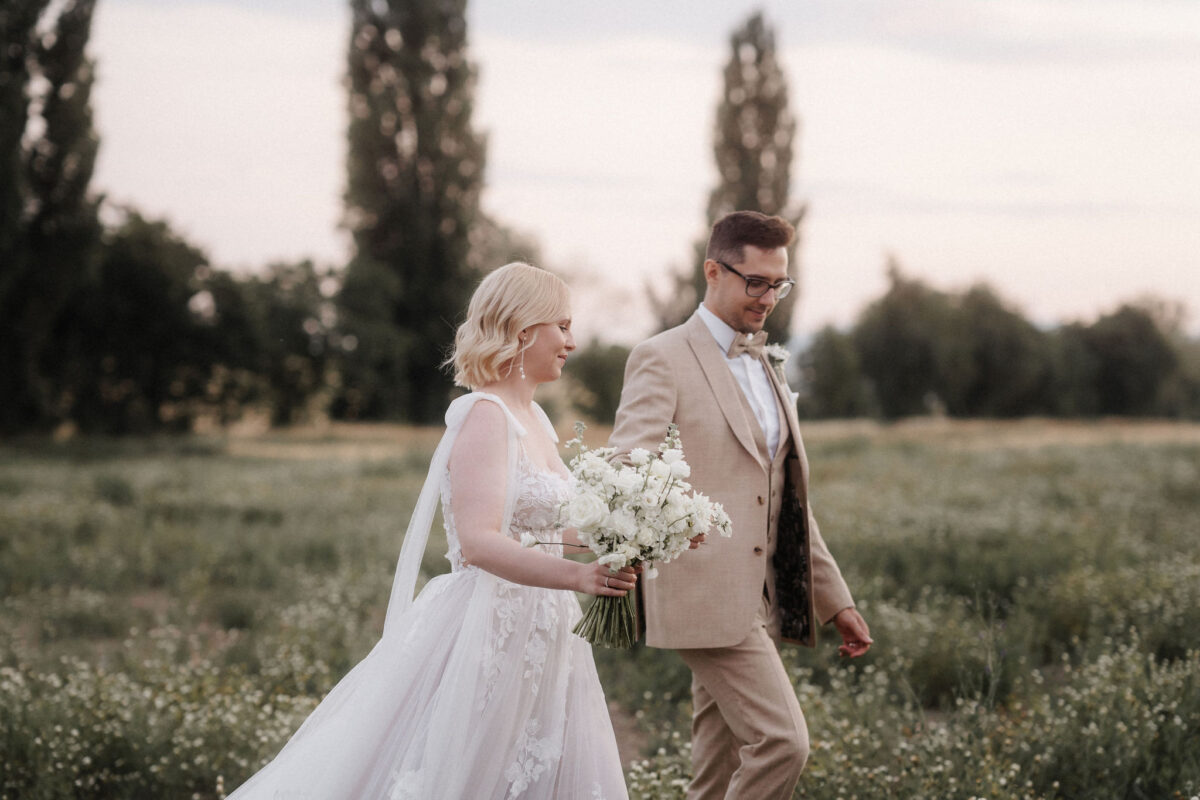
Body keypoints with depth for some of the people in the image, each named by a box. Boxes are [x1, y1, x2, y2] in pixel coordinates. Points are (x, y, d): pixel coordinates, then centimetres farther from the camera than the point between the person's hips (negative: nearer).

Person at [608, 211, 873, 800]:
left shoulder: (764, 370, 21)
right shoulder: (662, 360, -6)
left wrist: (836, 600, 22)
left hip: (757, 601, 8)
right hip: (707, 595, -8)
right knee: (782, 742, -16)